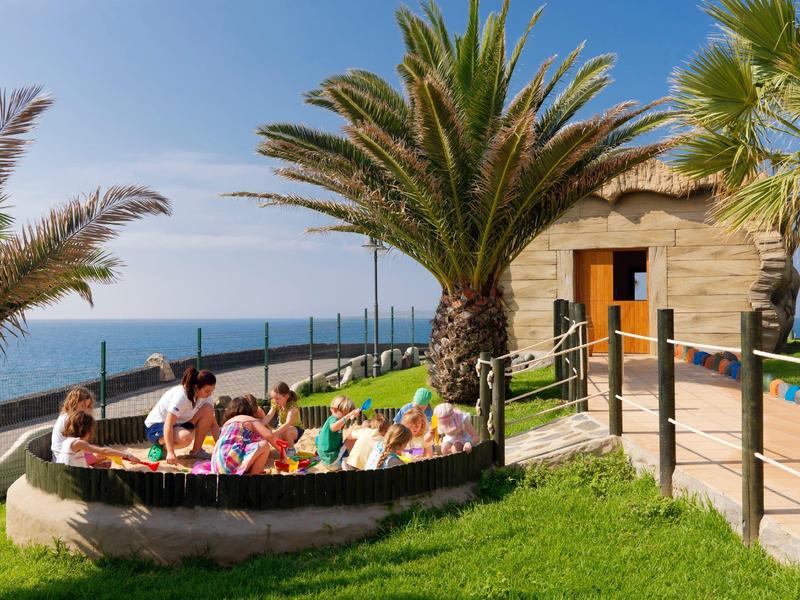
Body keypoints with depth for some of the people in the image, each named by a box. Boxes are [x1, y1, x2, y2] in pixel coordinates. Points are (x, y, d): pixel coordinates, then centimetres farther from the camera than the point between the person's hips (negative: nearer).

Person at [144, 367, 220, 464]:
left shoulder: (205, 396, -8)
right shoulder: (181, 396, -29)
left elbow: (213, 424, -5)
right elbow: (168, 425, -34)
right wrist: (170, 452, -42)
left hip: (179, 424, 7)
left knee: (208, 409, -16)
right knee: (186, 437, -39)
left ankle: (196, 451, -6)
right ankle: (162, 447, -6)